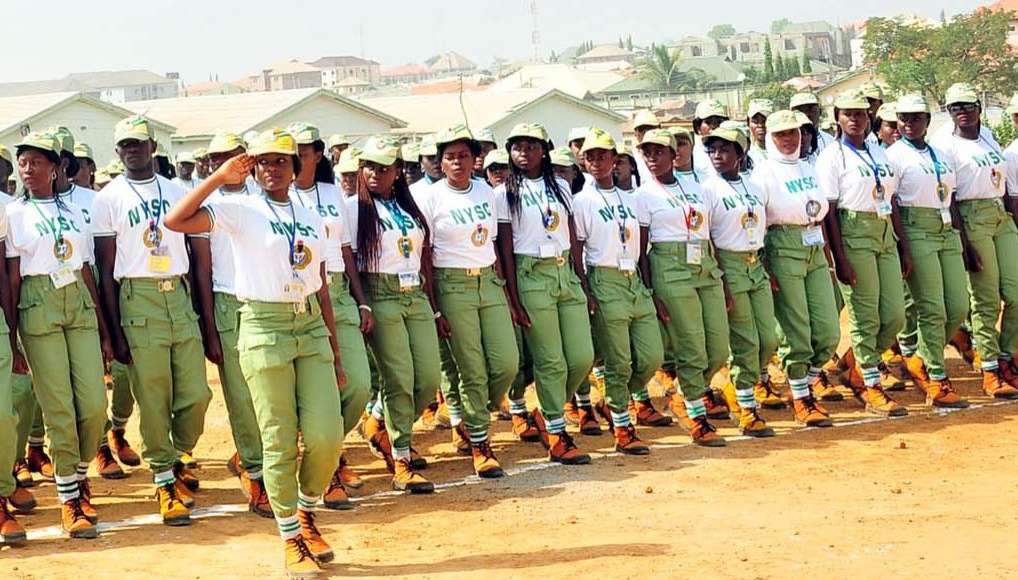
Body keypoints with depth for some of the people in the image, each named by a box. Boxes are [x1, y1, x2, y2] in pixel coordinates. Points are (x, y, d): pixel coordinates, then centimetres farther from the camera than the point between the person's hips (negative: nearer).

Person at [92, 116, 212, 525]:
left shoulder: (176, 191, 13)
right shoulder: (108, 200, 1)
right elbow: (106, 271, -1)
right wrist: (116, 333, -6)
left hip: (180, 296, 4)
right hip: (138, 301, -4)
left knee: (196, 393, 2)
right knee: (153, 398, -2)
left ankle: (177, 458, 27)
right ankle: (165, 481, 10)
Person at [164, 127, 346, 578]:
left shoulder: (311, 219, 14)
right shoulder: (240, 210, -1)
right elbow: (174, 221, -16)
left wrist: (336, 354, 14)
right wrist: (220, 177, -14)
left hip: (311, 326, 4)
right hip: (264, 328, -4)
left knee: (327, 435, -2)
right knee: (280, 441, 0)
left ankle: (306, 512, 24)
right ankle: (291, 538, 14)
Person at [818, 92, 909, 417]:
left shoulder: (879, 154, 16)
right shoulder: (832, 157, -4)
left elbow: (892, 202, 19)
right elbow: (829, 211, -9)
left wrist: (904, 248, 15)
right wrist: (840, 259, -15)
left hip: (885, 234, 7)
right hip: (854, 234, -7)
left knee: (895, 315, 3)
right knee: (865, 316, -3)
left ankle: (860, 372, 23)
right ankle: (871, 389, 6)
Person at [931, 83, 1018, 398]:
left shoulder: (989, 137, 15)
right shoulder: (945, 145, -6)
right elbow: (948, 199, -11)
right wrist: (964, 242, -16)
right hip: (972, 218, -6)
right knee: (986, 299, -5)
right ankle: (990, 370, 3)